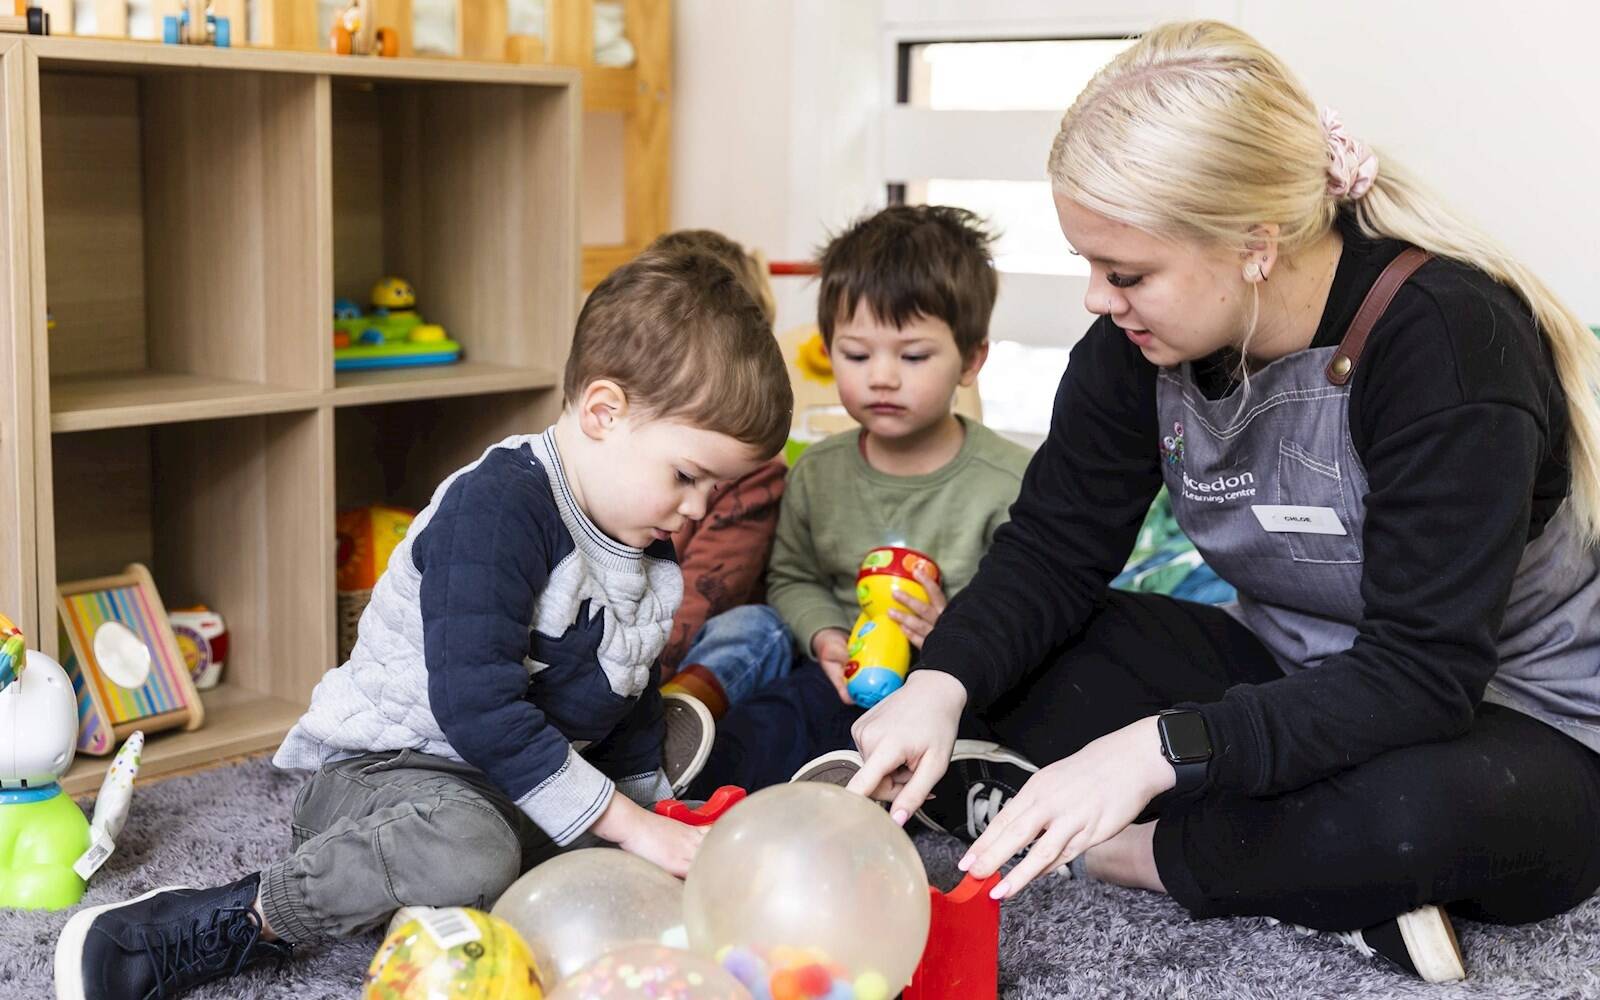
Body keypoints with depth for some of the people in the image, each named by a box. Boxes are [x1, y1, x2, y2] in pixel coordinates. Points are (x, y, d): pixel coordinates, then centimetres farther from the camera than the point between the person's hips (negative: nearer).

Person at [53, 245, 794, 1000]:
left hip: (522, 790, 10)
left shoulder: (650, 557, 8)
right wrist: (627, 824, -26)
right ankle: (243, 918, -16)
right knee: (466, 853, -40)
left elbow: (627, 709, 24)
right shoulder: (497, 507, -22)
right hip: (384, 765, -9)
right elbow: (476, 704, -30)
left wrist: (653, 812, 11)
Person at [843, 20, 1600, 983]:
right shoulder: (1143, 338, -9)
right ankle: (1341, 880, -16)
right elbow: (1055, 547, -4)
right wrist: (942, 685, -24)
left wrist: (1159, 749, -42)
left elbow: (1423, 672, -32)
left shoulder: (1445, 335, -28)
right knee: (1017, 664, -10)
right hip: (1299, 678, 6)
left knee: (1428, 813, -41)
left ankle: (1152, 853, -12)